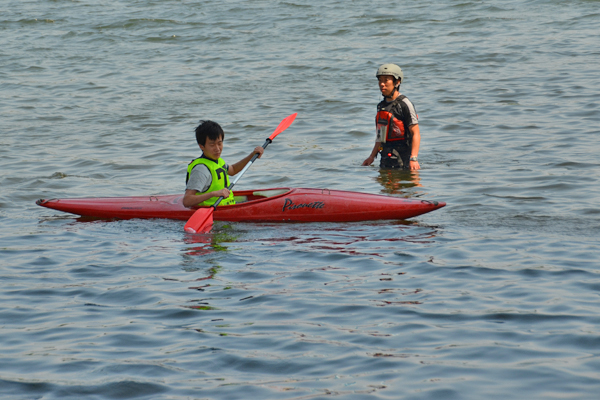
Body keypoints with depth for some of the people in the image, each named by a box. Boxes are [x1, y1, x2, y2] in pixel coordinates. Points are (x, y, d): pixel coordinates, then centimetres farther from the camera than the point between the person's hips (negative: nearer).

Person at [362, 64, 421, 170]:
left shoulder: (404, 104, -11)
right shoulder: (381, 105, 14)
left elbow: (416, 134, -16)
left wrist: (414, 159, -25)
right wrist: (372, 156, 20)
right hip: (386, 157, 8)